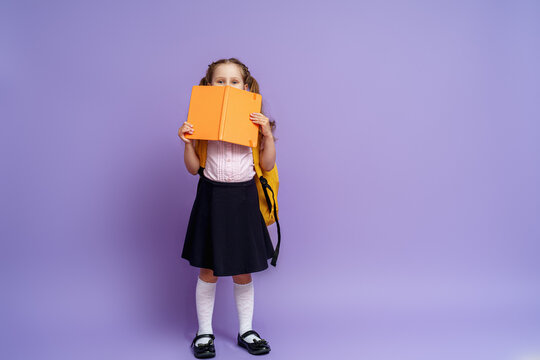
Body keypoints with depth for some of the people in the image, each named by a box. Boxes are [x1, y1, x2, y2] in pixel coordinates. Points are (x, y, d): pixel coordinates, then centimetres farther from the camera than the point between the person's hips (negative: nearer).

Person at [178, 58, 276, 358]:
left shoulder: (255, 120, 2)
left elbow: (267, 165, 2)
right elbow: (194, 168, 2)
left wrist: (268, 134, -10)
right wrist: (187, 141, -12)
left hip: (243, 198, 1)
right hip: (212, 197, 0)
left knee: (243, 272, 10)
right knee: (208, 271, 8)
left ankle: (246, 330, 28)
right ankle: (204, 333, 25)